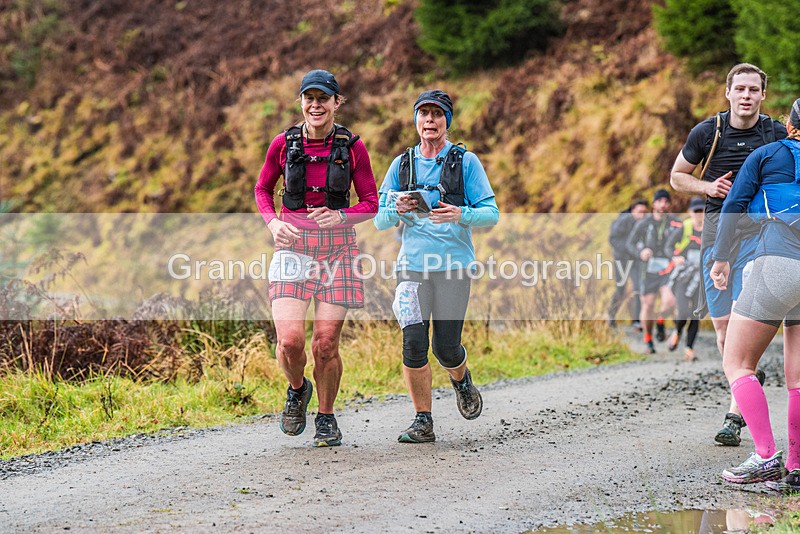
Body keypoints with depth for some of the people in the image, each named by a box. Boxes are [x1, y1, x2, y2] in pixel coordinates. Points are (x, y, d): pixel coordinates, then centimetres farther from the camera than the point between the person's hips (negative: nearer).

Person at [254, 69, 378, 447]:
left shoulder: (351, 147, -1)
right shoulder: (284, 144, 0)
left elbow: (370, 204, 4)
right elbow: (262, 190, 15)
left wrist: (339, 216, -15)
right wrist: (273, 223, -5)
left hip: (337, 246, 0)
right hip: (293, 246, 0)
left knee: (326, 343, -3)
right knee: (289, 340, -14)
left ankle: (326, 418, 19)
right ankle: (297, 389, 20)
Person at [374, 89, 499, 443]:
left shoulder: (465, 162, 3)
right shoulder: (402, 165, 10)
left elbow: (491, 214, -2)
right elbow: (380, 221, 11)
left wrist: (460, 215, -22)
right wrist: (398, 209, -12)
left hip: (454, 267, -2)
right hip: (412, 267, 2)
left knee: (446, 348, -2)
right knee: (414, 344, -11)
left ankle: (461, 380, 33)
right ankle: (423, 422, 1)